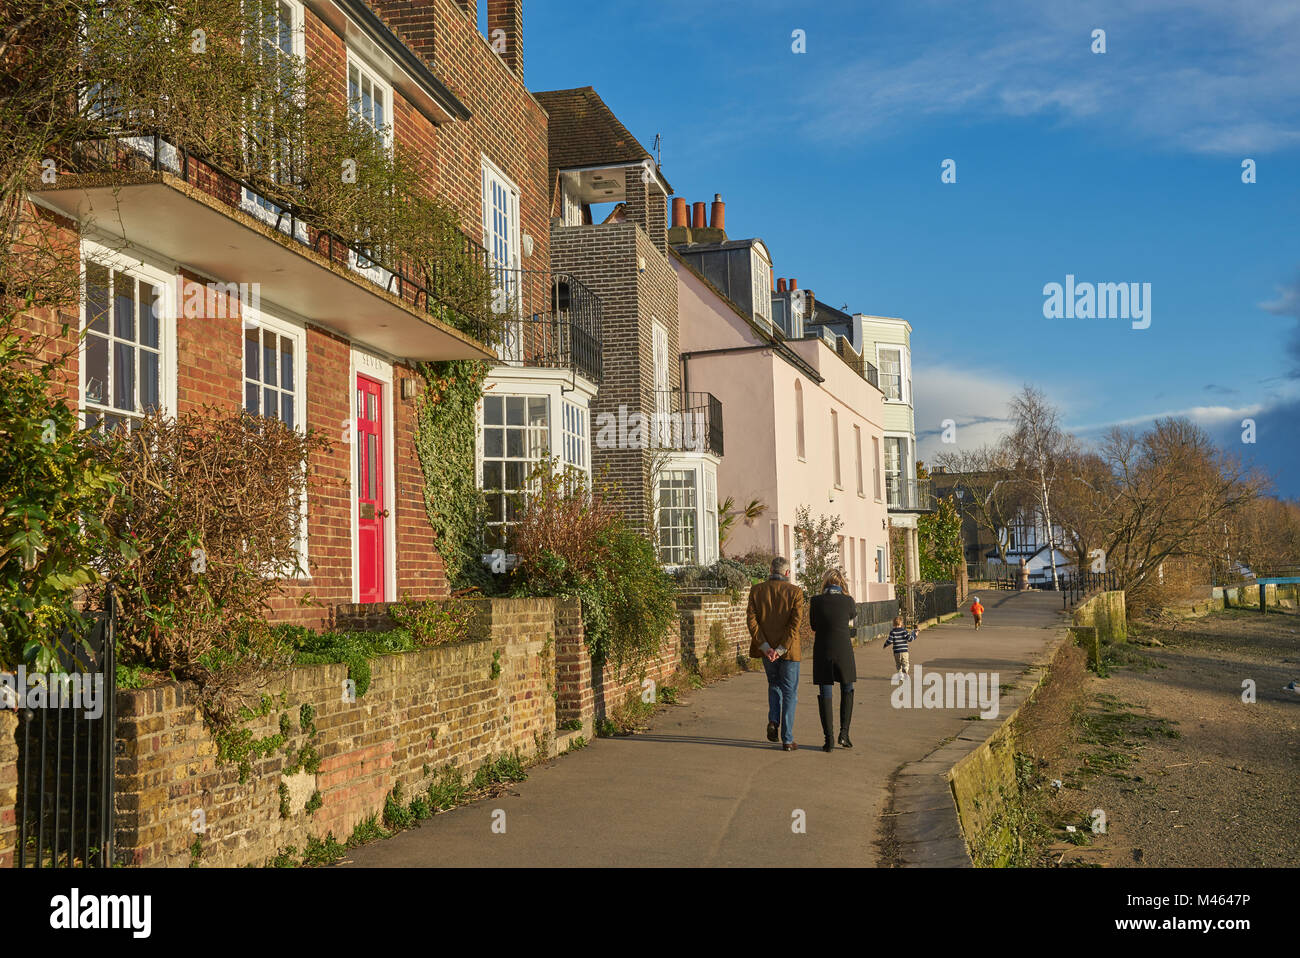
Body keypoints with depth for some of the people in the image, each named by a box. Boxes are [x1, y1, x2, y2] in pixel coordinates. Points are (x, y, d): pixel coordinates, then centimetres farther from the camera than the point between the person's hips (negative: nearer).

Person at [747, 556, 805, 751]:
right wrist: (781, 649, -15)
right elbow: (796, 623, -14)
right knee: (789, 692, 7)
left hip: (766, 649, 3)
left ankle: (773, 720, 5)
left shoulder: (756, 591, 1)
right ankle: (787, 740, 6)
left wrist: (765, 646, -10)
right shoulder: (795, 592, -6)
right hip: (789, 651, -3)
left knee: (774, 684, 25)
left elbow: (751, 620, -7)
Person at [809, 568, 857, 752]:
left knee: (825, 695, 7)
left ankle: (828, 740, 3)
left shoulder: (815, 601, -6)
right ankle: (844, 733, 9)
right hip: (844, 651, 0)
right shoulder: (848, 601, -6)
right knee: (847, 691, 19)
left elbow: (813, 625, 7)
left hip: (822, 652, 0)